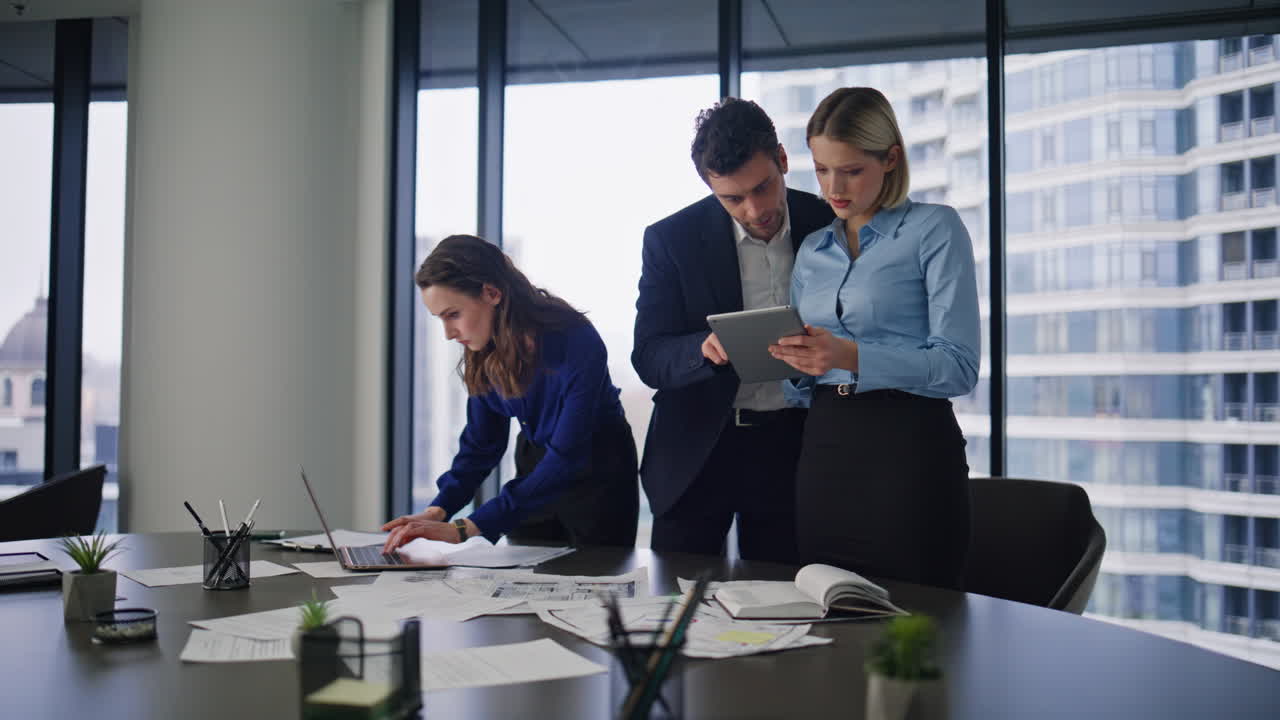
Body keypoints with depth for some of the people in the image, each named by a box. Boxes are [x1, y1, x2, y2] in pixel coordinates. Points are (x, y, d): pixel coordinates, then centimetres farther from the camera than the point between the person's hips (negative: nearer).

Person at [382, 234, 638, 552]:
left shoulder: (577, 344, -31)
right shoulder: (483, 355, -12)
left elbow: (566, 457, -33)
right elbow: (481, 441, -3)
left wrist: (464, 529, -39)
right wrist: (439, 510, -21)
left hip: (597, 475, -5)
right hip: (535, 467, 5)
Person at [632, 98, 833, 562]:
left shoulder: (830, 227, -2)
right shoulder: (670, 240, -6)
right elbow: (648, 358, -7)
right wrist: (705, 349, -27)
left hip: (792, 446, 1)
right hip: (696, 450, -1)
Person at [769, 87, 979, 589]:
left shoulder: (934, 228, -1)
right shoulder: (812, 250, 16)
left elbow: (958, 367, -11)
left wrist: (853, 357, -23)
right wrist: (795, 363, -3)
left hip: (909, 451, -5)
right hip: (823, 451, 5)